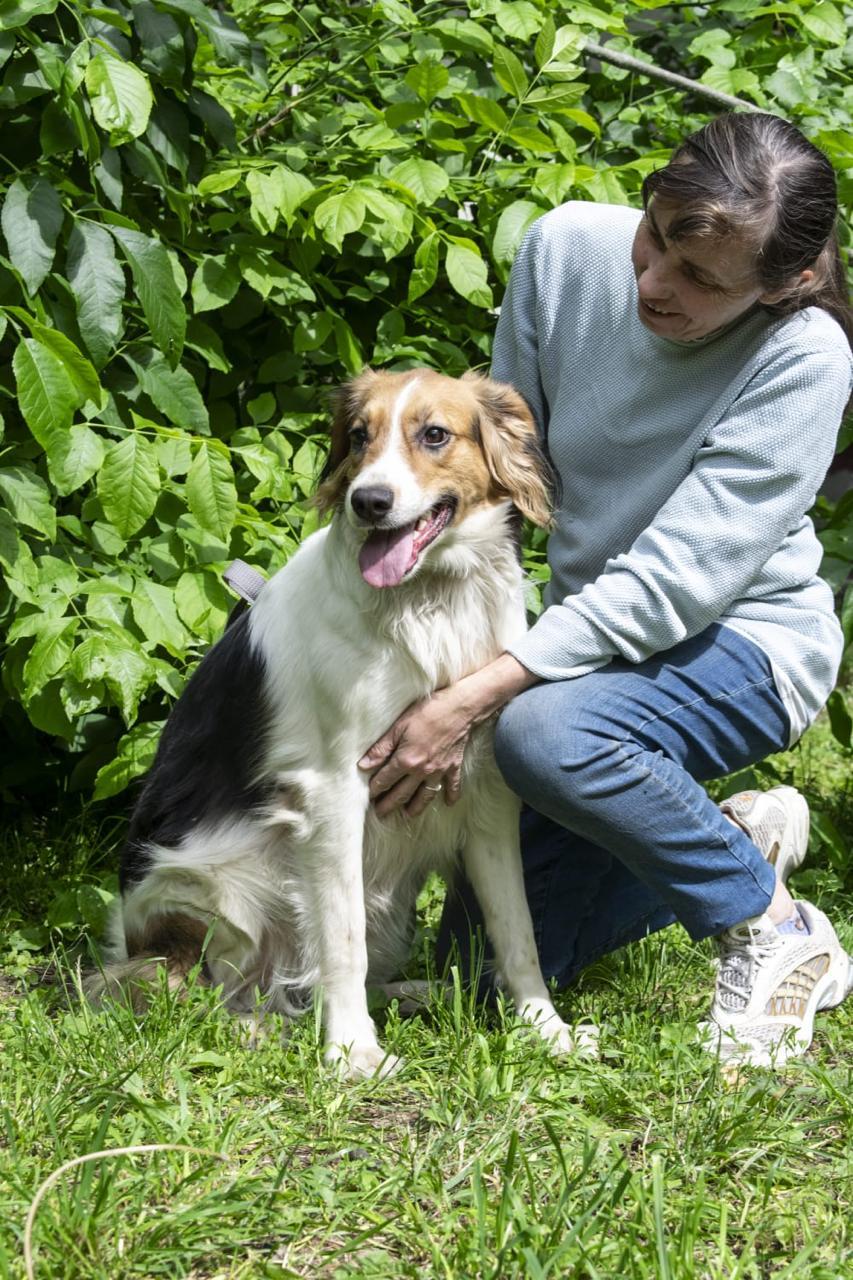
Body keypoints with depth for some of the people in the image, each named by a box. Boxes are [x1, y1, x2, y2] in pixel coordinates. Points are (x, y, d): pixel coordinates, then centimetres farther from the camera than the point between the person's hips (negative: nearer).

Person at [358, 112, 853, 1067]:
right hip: (591, 628, 6)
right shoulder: (569, 247, -13)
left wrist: (477, 698, -35)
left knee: (544, 730, -38)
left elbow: (673, 582, -29)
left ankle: (772, 931, -14)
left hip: (741, 643, -6)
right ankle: (741, 840, 25)